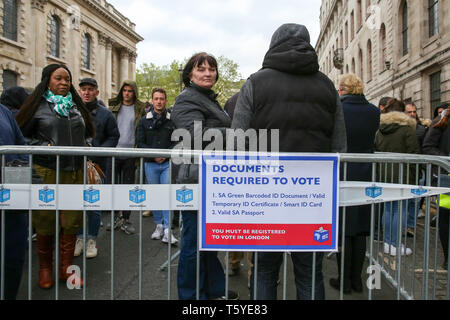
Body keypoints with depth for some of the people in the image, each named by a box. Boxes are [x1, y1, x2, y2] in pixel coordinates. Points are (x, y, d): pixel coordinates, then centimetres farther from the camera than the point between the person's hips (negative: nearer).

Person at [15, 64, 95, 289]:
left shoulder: (76, 106, 16)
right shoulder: (38, 105, 2)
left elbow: (86, 135, 24)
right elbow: (22, 136, 0)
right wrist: (45, 147, -13)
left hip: (75, 173, 4)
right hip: (46, 173, -4)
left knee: (71, 223, 5)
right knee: (45, 222, 4)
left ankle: (65, 268, 20)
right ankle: (45, 268, 23)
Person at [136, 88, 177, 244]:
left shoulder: (172, 120, 4)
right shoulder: (144, 121, 7)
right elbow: (140, 142, 3)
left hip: (168, 163, -2)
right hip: (150, 164, 2)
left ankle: (167, 229, -4)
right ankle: (158, 225, 23)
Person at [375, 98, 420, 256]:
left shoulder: (379, 131, 11)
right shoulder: (407, 129, -6)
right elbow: (414, 154, -9)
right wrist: (414, 177, -3)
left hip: (384, 176, 6)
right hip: (402, 176, -6)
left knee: (388, 209, 13)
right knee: (401, 209, 0)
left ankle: (387, 243, 19)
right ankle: (395, 245, 3)